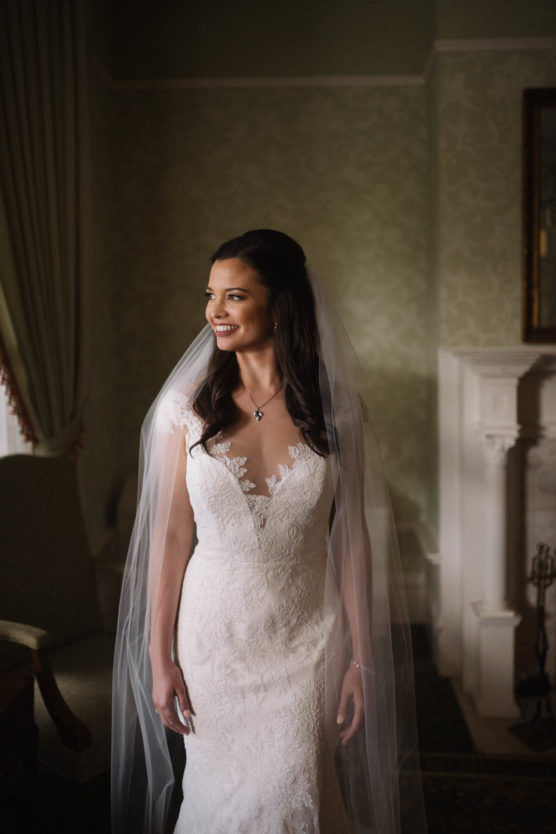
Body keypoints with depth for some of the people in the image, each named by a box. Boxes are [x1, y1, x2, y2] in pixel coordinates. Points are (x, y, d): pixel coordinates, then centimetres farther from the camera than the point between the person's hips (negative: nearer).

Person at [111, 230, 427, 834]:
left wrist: (362, 659, -1)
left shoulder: (336, 409, -6)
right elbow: (171, 536, -4)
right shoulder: (186, 406, -7)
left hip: (306, 637, 0)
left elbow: (352, 539, -3)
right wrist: (160, 657, -2)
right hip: (213, 633, 0)